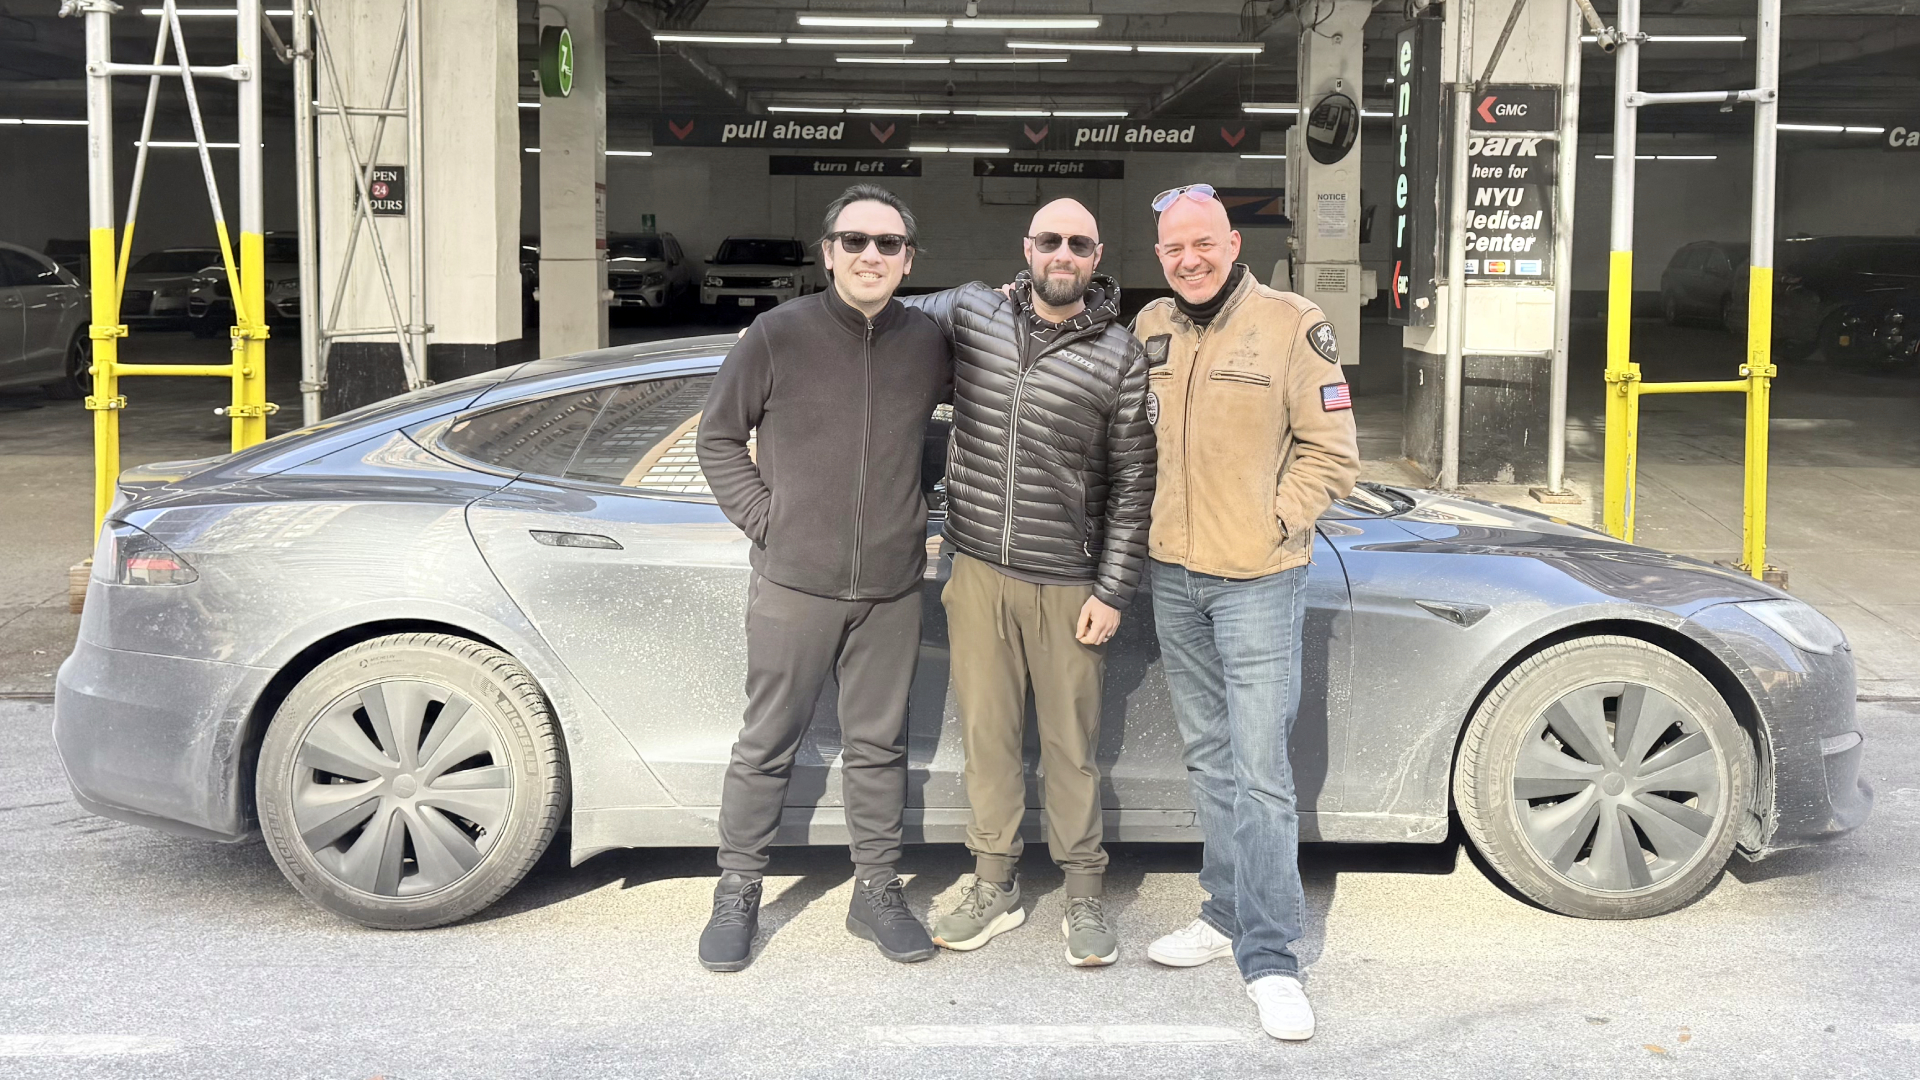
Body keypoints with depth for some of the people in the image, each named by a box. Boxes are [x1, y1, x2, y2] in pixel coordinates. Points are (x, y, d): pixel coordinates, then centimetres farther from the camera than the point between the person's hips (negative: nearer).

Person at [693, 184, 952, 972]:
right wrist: (763, 519, -5)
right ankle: (737, 893, 19)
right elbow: (718, 438, 2)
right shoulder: (778, 335, -6)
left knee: (877, 746, 12)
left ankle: (876, 890, 25)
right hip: (794, 582, -2)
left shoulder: (928, 344, 2)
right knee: (767, 745, 6)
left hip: (891, 588, 3)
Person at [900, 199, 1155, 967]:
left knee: (1072, 745, 4)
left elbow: (1133, 486, -2)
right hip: (979, 572, 3)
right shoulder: (969, 313, 3)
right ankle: (994, 888, 22)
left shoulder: (1121, 358, -4)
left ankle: (1085, 898, 17)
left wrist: (1113, 591, -6)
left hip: (1068, 583, -2)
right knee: (987, 734, 9)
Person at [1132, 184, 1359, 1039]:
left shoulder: (1290, 325, -10)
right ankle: (1229, 914, 28)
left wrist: (1273, 523, -11)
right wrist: (1157, 526, 9)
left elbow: (1331, 450, -7)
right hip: (1173, 577, 6)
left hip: (1258, 582, -6)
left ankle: (1269, 960, -1)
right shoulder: (1150, 328, 6)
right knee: (1209, 758, 15)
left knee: (1259, 769, -7)